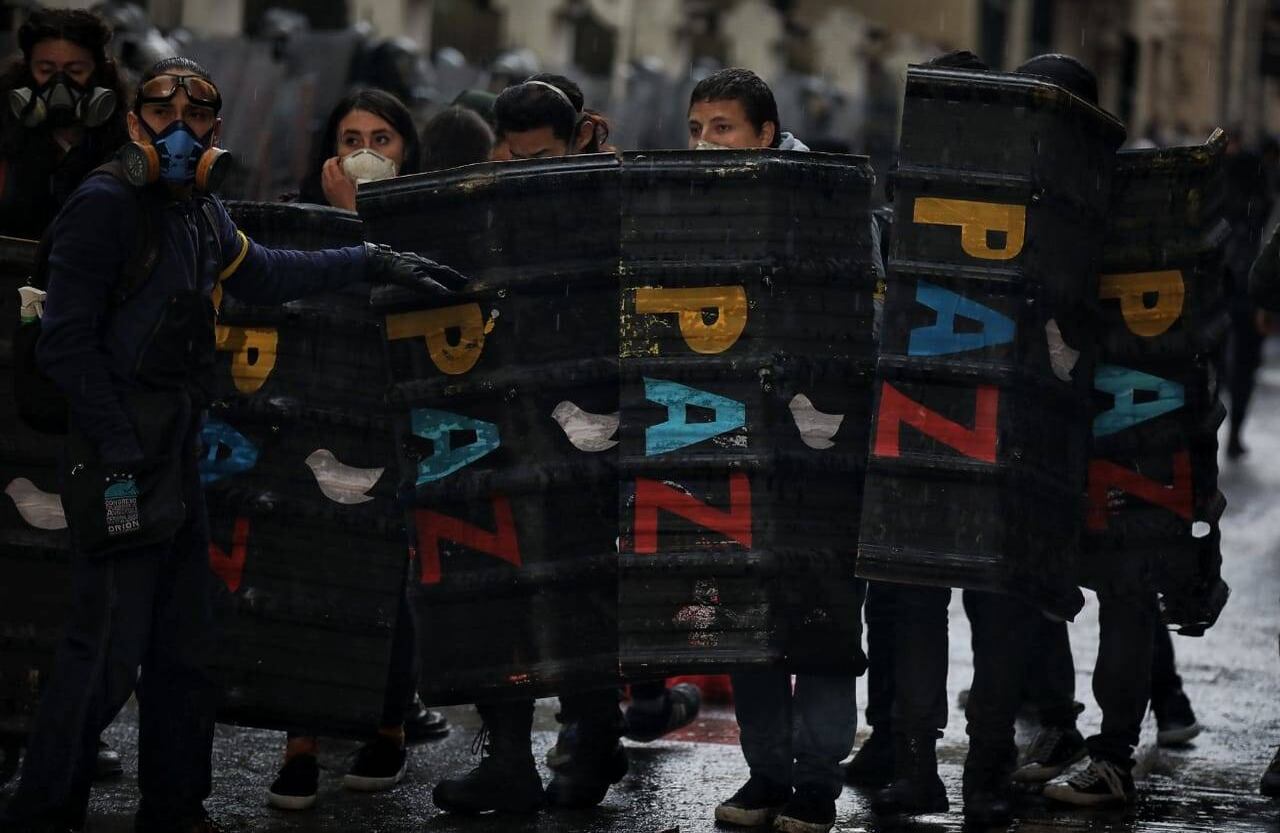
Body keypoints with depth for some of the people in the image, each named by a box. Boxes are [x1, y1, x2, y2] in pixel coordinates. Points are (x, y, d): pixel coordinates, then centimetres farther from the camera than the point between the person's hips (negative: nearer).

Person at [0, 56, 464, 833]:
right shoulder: (106, 203, -12)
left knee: (186, 651, 14)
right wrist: (121, 455, -19)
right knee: (108, 654, -9)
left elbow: (265, 274, 31)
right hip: (119, 459, -9)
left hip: (178, 459, 9)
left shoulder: (200, 210, 13)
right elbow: (67, 342, -16)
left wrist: (375, 263, 27)